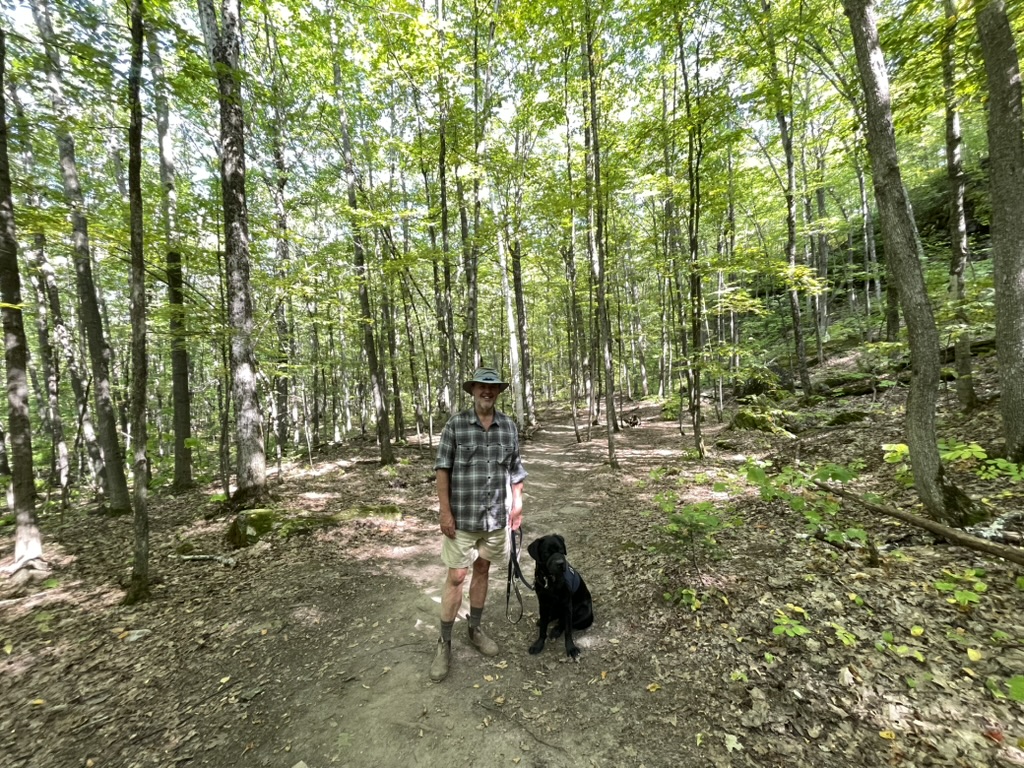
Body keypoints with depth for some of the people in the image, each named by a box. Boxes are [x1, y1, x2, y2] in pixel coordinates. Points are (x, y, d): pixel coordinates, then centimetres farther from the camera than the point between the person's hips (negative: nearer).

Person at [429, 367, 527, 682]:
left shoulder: (508, 426, 0)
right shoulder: (455, 424, -9)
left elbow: (515, 469, 7)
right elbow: (443, 469, -8)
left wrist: (517, 505, 6)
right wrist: (445, 511, -10)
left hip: (496, 515, 3)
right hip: (462, 515, -3)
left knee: (482, 570, 18)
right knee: (456, 576, 4)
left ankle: (475, 629, 38)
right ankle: (444, 643, 23)